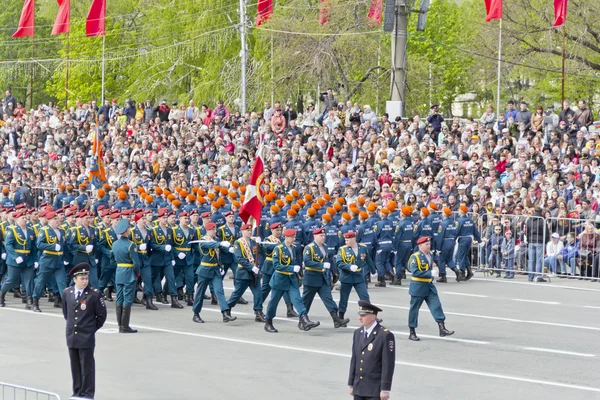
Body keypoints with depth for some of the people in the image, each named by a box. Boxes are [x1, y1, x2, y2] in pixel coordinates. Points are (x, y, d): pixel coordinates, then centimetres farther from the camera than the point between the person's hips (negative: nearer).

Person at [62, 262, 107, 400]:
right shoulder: (67, 293, 3)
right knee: (75, 366, 12)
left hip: (87, 337, -4)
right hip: (71, 336, 4)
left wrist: (92, 328, 2)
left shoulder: (94, 294, -9)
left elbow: (101, 315, -1)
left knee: (87, 366, 0)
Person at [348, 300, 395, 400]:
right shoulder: (358, 333, 10)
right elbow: (354, 360, 13)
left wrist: (385, 389, -16)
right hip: (358, 388, 7)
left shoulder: (386, 335, -13)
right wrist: (350, 384, 12)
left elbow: (388, 364, -14)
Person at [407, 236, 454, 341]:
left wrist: (431, 276, 12)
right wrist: (429, 274, -23)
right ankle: (412, 333, 12)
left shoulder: (429, 255, 11)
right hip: (418, 286, -7)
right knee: (414, 309, 3)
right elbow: (415, 272, -22)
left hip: (429, 286, 7)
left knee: (436, 306, -4)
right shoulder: (415, 256, -13)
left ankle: (442, 329, -7)